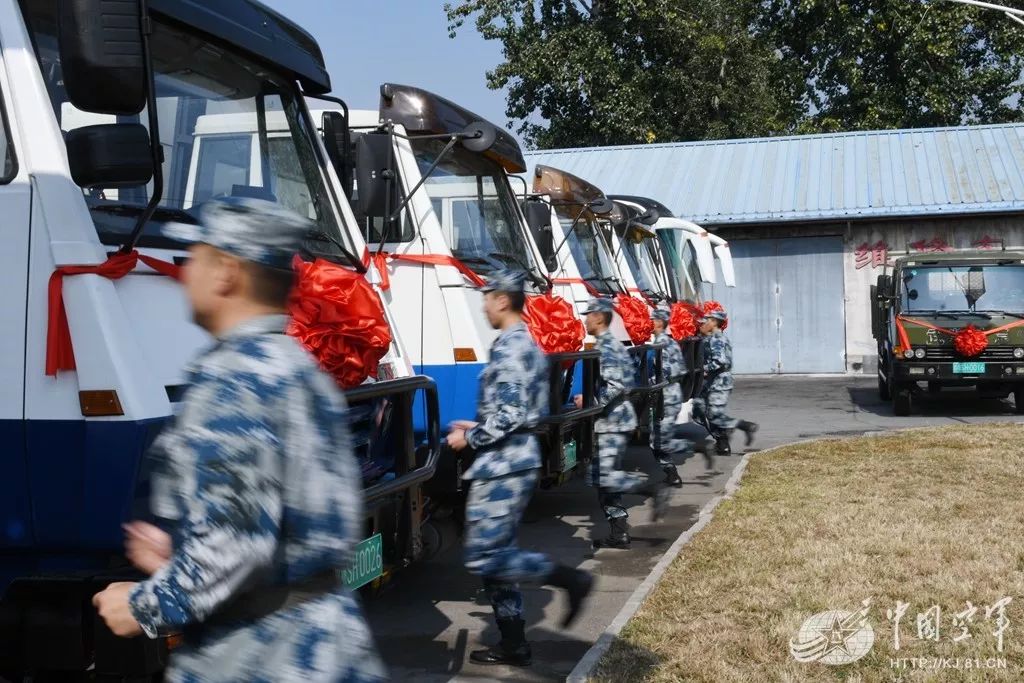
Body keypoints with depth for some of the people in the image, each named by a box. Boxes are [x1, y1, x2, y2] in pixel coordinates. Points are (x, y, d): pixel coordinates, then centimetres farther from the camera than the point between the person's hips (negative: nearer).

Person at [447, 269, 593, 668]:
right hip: (515, 461, 10)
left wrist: (469, 438, -10)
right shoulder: (528, 345, 16)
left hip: (502, 465, -10)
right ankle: (514, 644, 17)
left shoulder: (509, 347, -16)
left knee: (483, 557, -8)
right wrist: (478, 426, 19)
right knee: (496, 554, 13)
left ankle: (570, 579, -2)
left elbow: (508, 415, -23)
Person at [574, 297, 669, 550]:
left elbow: (616, 385, -23)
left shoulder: (606, 346, -13)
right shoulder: (612, 343, 17)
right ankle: (619, 534, 10)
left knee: (604, 476, -14)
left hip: (612, 421, -10)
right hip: (611, 421, 10)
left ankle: (655, 490, -9)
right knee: (604, 477, 9)